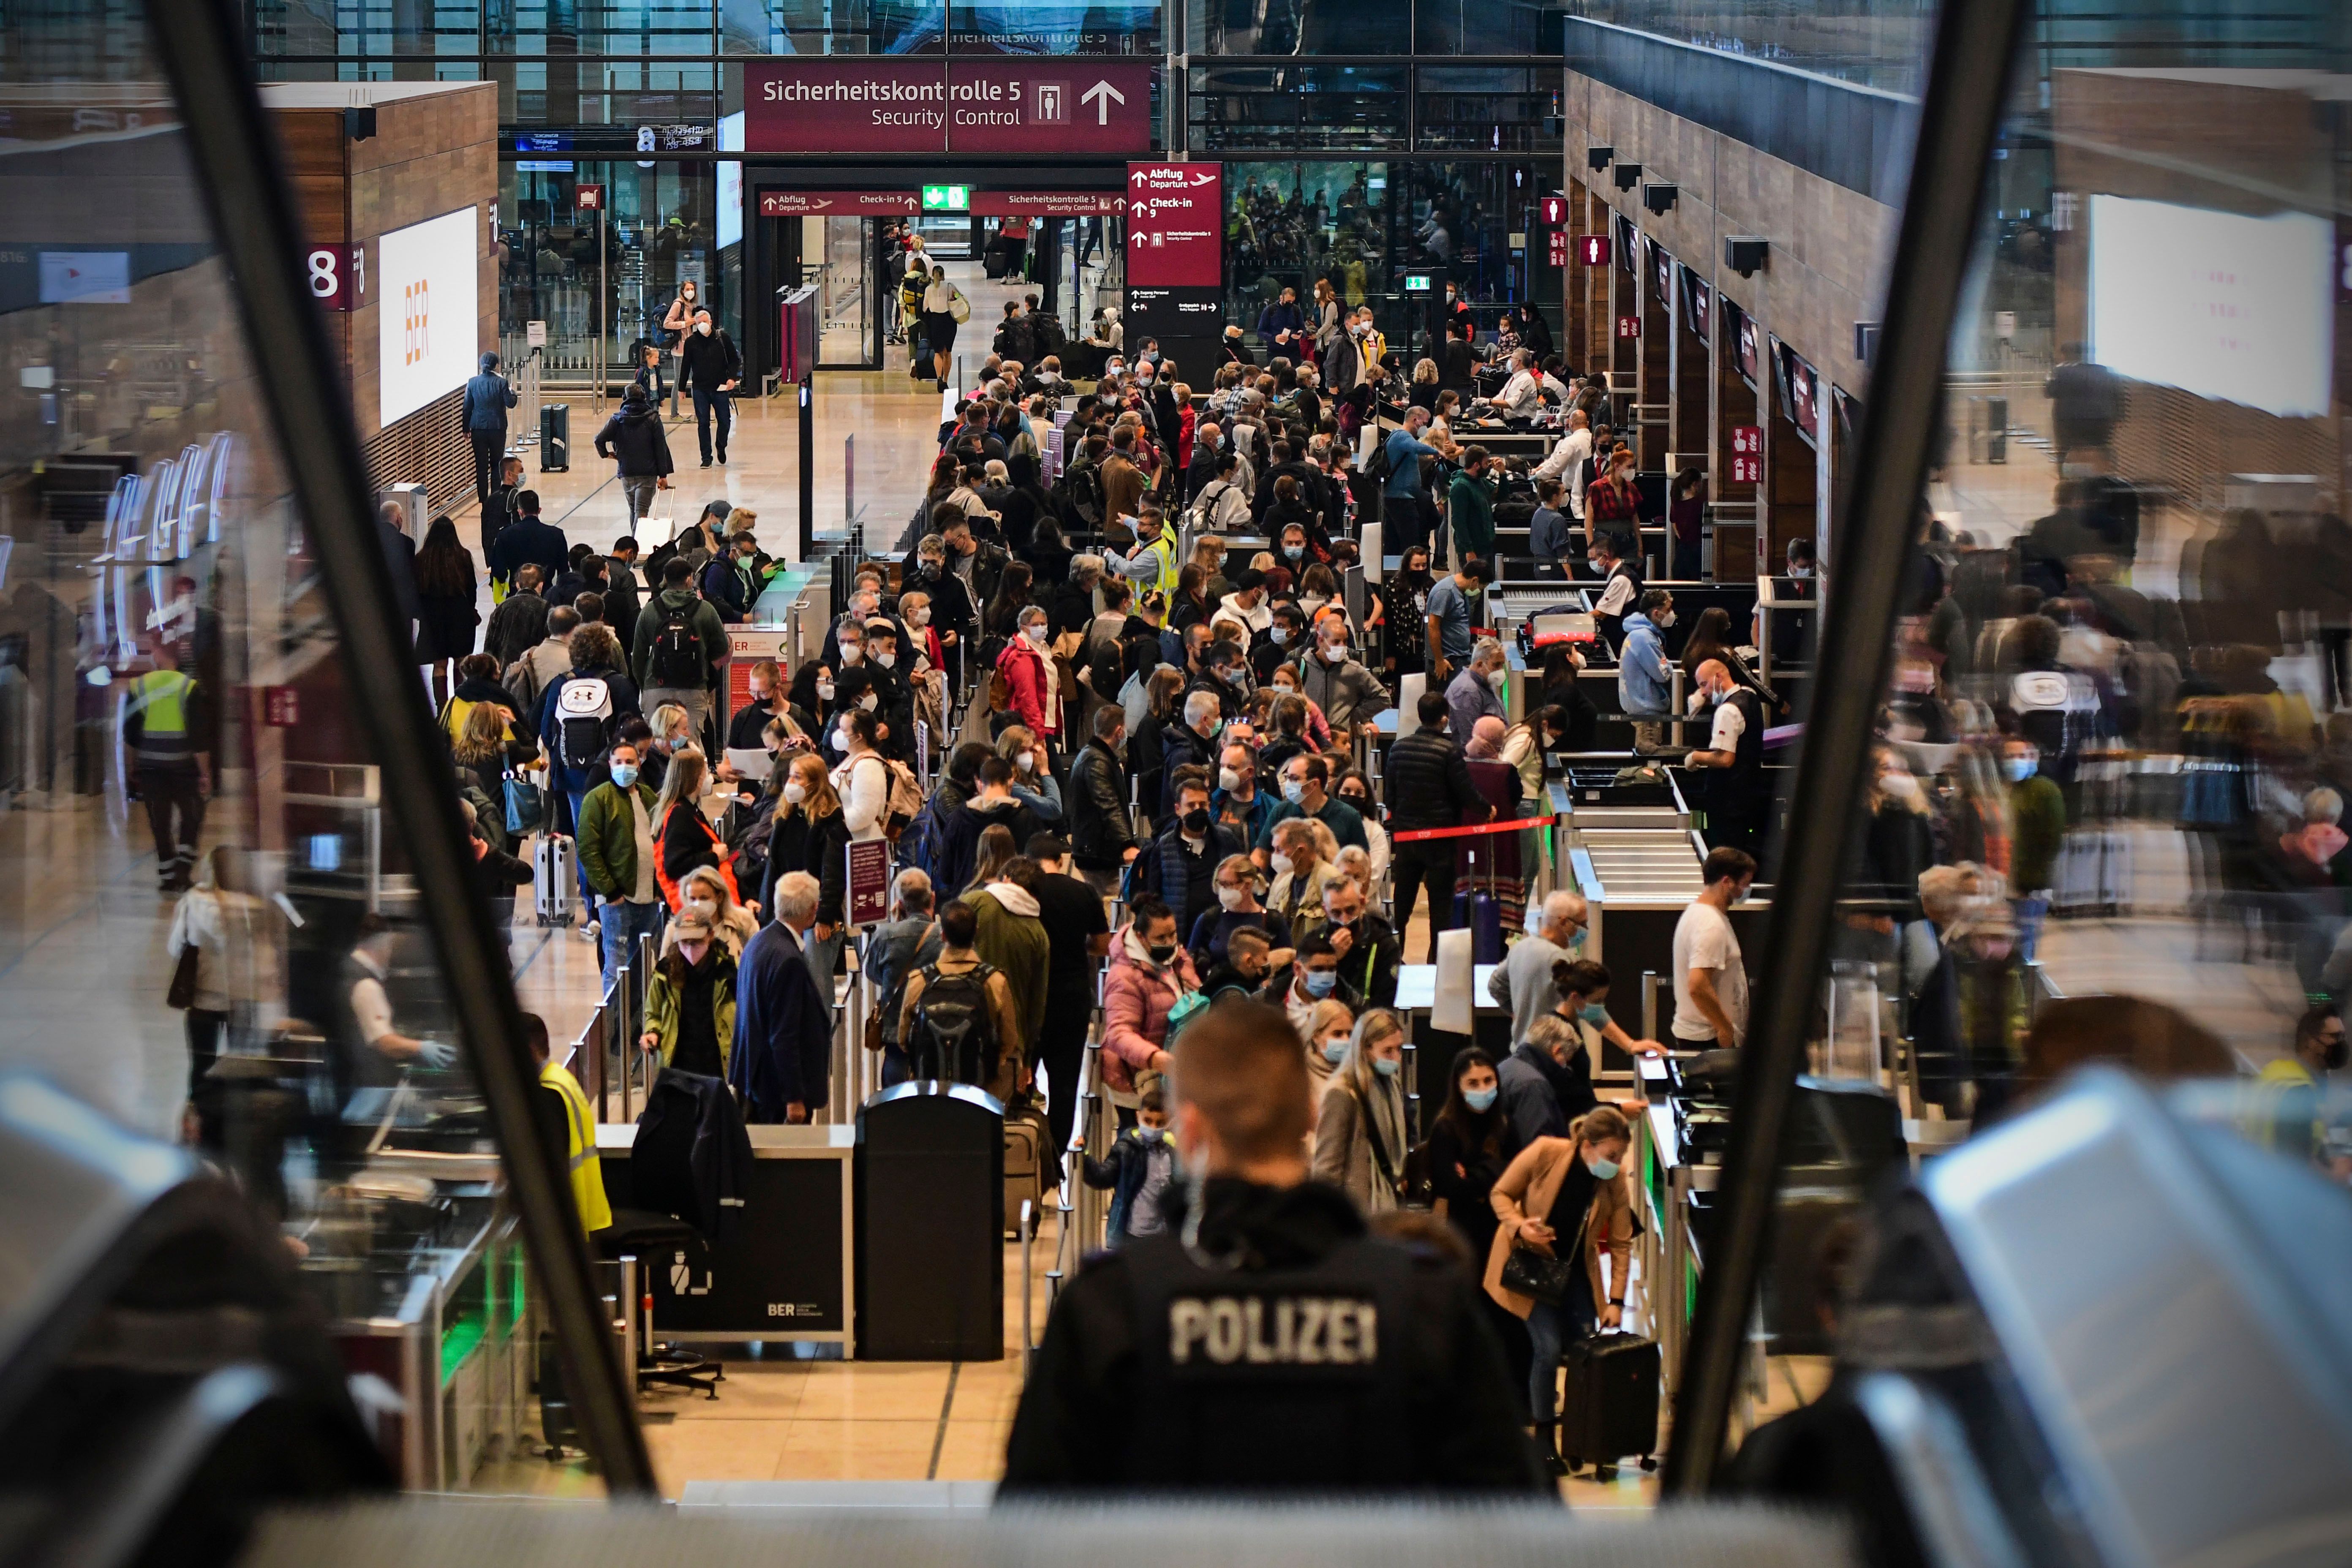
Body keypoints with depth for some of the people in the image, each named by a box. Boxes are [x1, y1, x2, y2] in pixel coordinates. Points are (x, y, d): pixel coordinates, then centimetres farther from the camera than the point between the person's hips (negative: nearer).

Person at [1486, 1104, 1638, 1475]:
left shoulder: (1617, 1180, -14)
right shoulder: (1545, 1153, -24)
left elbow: (1621, 1243, -9)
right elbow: (1501, 1194, -10)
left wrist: (1616, 1301, -13)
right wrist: (1520, 1227, -29)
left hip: (1576, 1268, 4)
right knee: (1549, 1348, -14)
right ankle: (1543, 1439, 2)